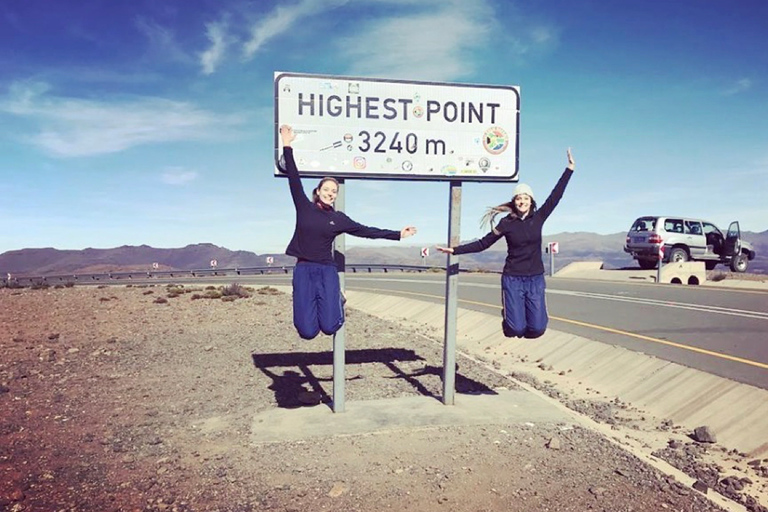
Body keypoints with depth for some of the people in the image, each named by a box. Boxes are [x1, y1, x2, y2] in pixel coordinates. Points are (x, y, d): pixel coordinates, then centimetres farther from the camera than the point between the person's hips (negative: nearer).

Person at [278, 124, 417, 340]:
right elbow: (294, 178, 3)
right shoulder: (304, 207, 4)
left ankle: (336, 300, 22)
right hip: (303, 270, -1)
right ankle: (310, 306, 26)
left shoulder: (338, 218, 7)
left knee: (329, 327, -14)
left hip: (327, 271, 1)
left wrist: (397, 234, 9)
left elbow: (366, 231, 11)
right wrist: (287, 146, 0)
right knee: (307, 331, -10)